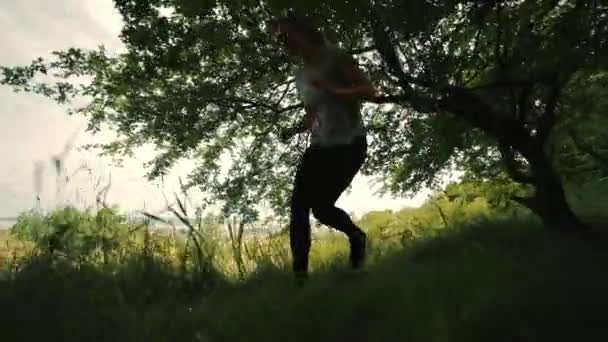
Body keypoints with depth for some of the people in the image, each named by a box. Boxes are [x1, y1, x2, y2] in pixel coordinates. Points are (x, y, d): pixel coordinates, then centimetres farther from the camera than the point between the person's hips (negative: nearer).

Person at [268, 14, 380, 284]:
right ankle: (300, 274, -5)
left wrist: (333, 90, -22)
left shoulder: (335, 57, -5)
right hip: (320, 148, 6)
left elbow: (370, 91, -10)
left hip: (349, 145, -6)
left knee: (321, 206, -16)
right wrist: (297, 129, 3)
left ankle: (357, 237, 15)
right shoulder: (300, 76, 14)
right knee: (298, 209, -11)